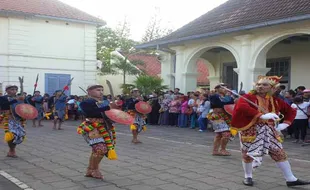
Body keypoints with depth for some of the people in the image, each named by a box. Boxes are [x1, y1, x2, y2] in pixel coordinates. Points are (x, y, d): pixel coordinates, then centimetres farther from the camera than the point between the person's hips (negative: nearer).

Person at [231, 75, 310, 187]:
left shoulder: (275, 100, 8)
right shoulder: (248, 97, -8)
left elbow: (291, 111, 19)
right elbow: (241, 107, -31)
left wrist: (285, 123, 1)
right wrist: (261, 115, -35)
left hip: (269, 130, 4)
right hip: (251, 130, -4)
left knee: (280, 153, 3)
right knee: (247, 154, 5)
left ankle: (291, 179, 13)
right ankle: (248, 177, 28)